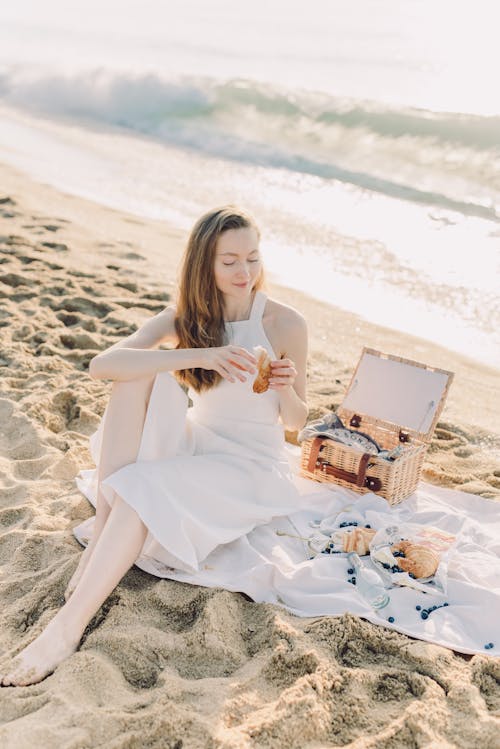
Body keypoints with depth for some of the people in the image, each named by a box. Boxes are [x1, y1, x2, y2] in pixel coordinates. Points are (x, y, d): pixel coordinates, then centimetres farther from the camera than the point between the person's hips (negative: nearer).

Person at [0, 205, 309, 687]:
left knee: (144, 489, -31)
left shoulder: (284, 324, -9)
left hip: (252, 468, -4)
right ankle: (101, 533, -23)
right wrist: (198, 355, -33)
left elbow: (295, 421, 1)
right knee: (139, 369, -21)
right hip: (194, 447, 4)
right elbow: (100, 366, -20)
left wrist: (286, 389, -23)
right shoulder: (185, 316, -2)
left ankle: (67, 628, -28)